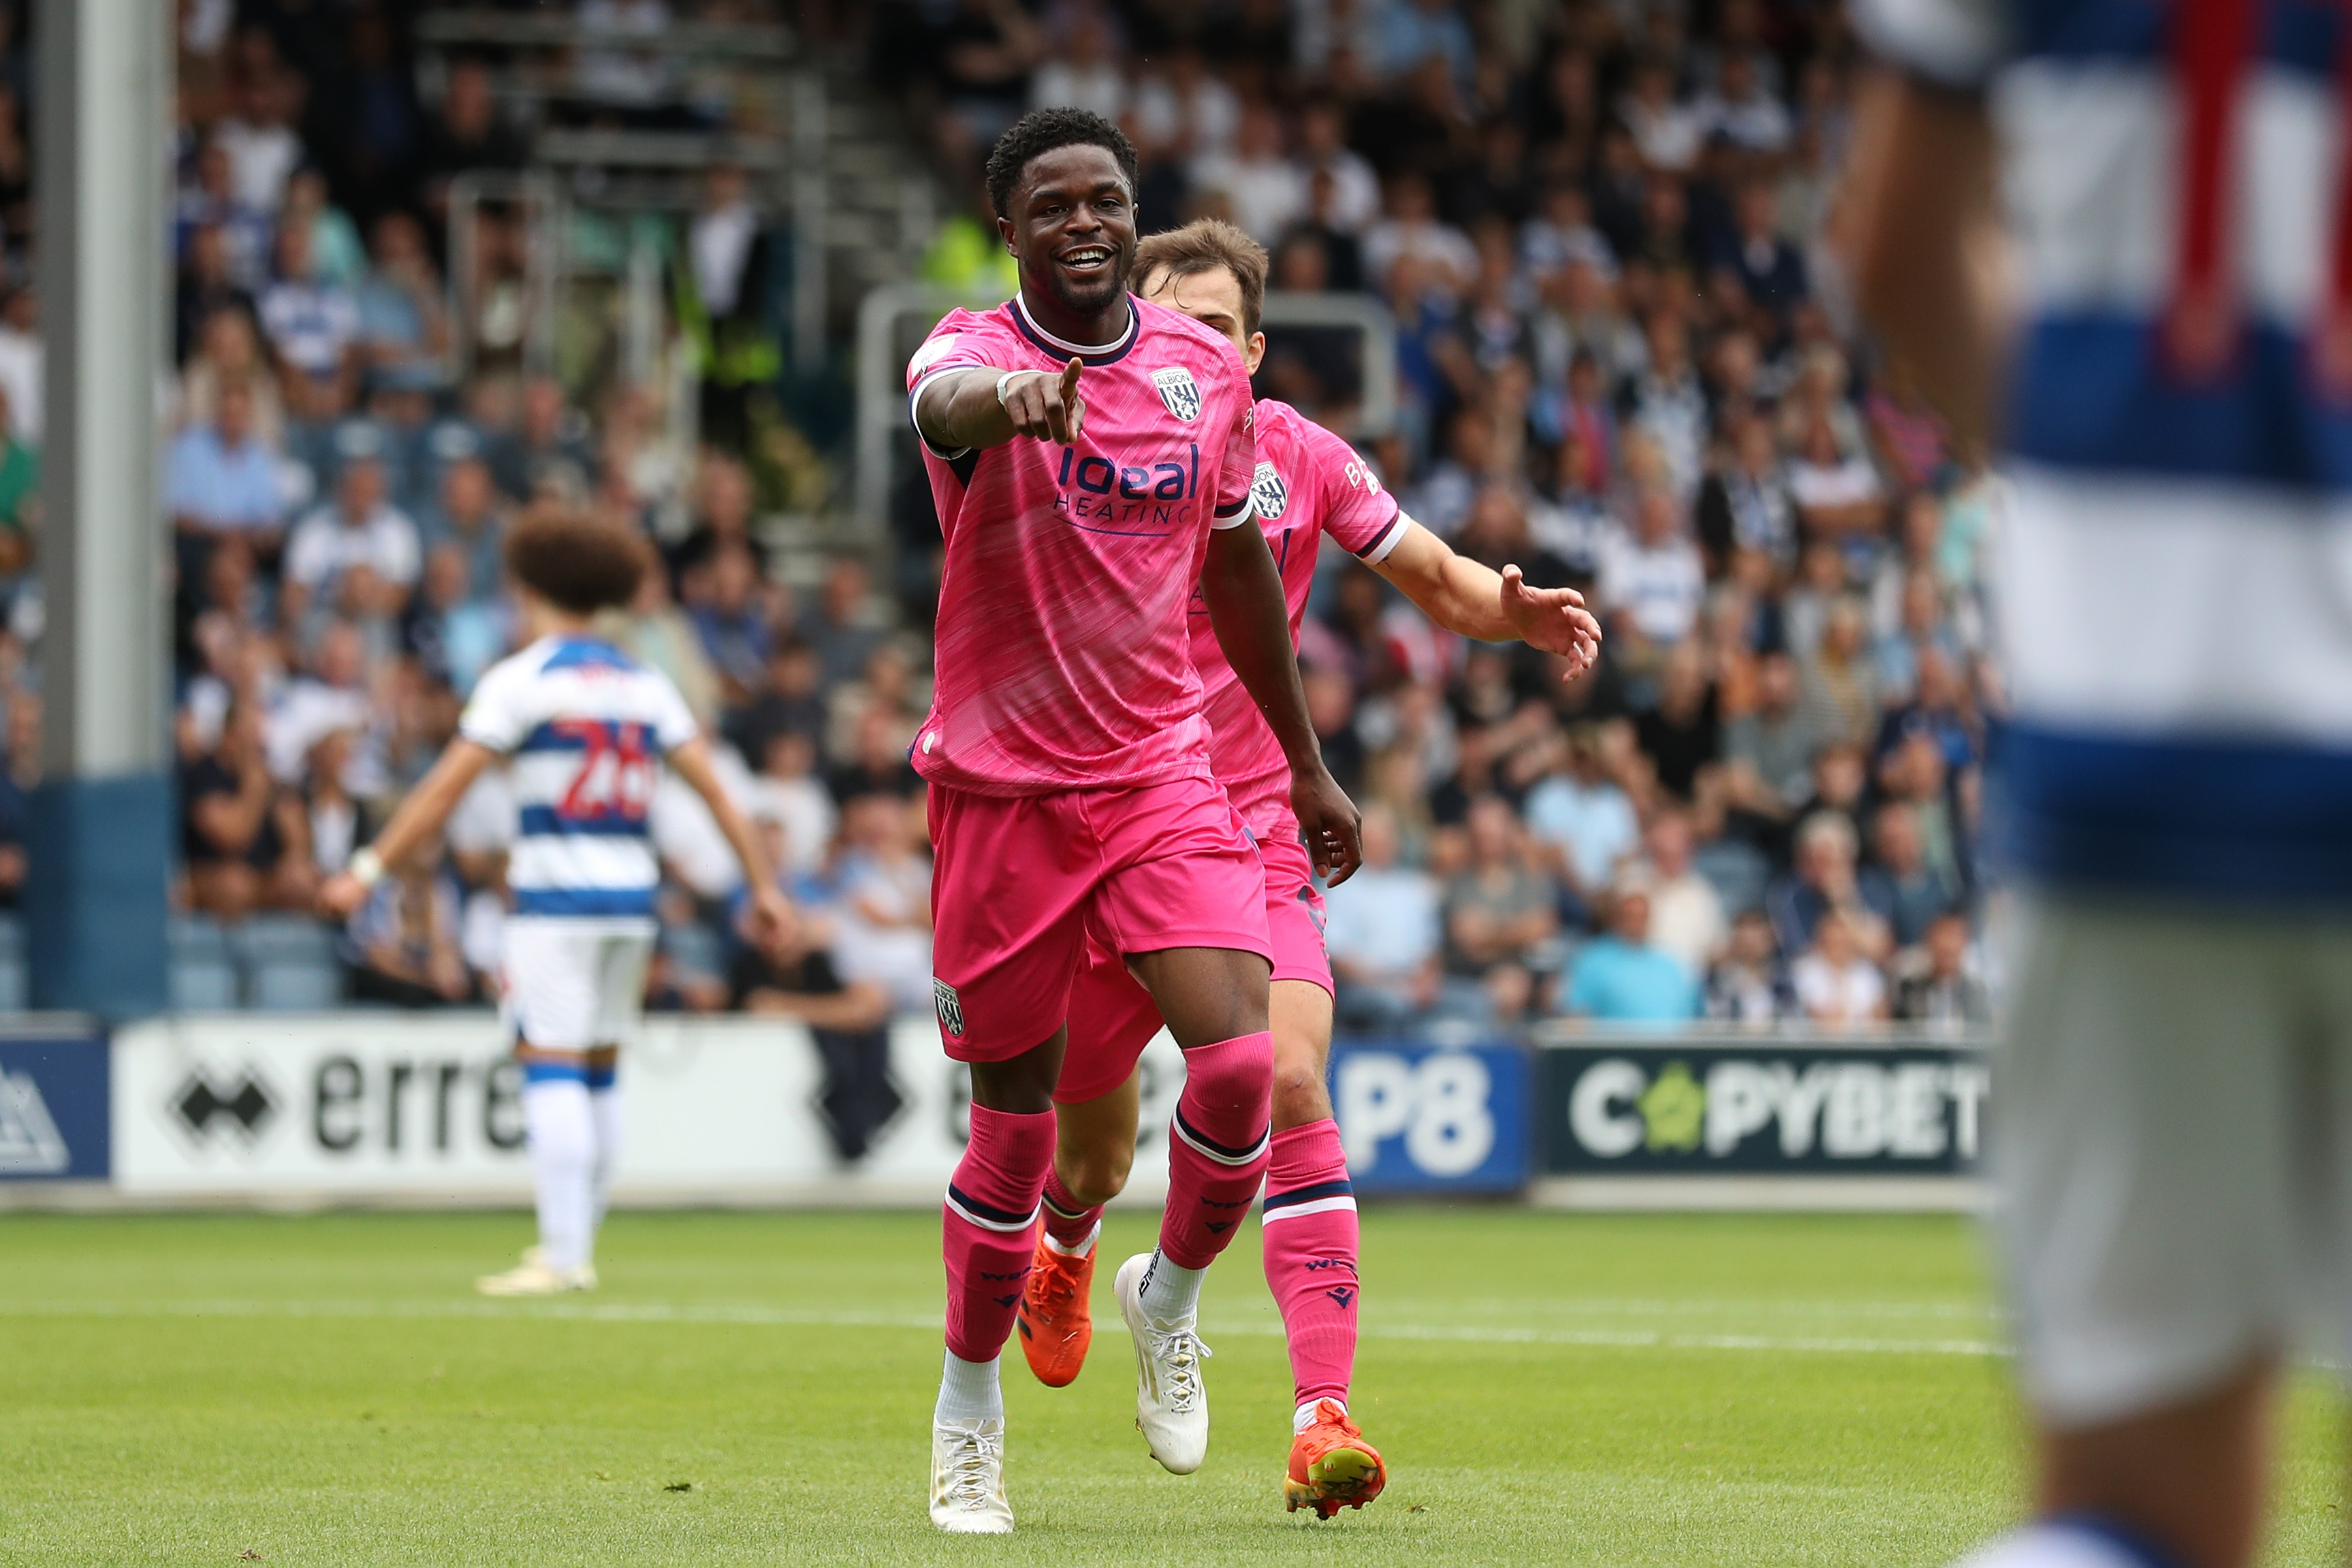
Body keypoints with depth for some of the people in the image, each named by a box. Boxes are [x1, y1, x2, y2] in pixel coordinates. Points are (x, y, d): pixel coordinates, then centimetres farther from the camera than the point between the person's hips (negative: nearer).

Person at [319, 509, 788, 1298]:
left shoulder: (520, 679, -5)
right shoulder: (644, 686, 11)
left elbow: (443, 789, -7)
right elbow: (715, 789, 9)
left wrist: (369, 870, -5)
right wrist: (763, 885, 13)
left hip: (555, 900, -6)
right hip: (631, 896, 6)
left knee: (552, 1070, -8)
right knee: (598, 1072, 13)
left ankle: (561, 1255, -15)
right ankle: (579, 1246, 17)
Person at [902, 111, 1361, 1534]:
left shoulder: (1209, 372, 4)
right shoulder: (974, 353, -11)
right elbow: (949, 401, -38)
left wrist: (1307, 762, 22)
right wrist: (1017, 401, -63)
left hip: (1164, 773, 3)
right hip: (1002, 782, -3)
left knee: (1240, 1063, -16)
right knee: (1016, 1124, 3)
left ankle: (1171, 1297, 13)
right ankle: (969, 1412, 24)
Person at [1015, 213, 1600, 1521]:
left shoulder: (1298, 457, -1)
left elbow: (1434, 576, 10)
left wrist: (1519, 612, -10)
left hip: (1254, 837, 0)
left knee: (1289, 1084, -22)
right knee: (1093, 1151, 11)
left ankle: (1324, 1416, -24)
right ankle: (1068, 1246, 52)